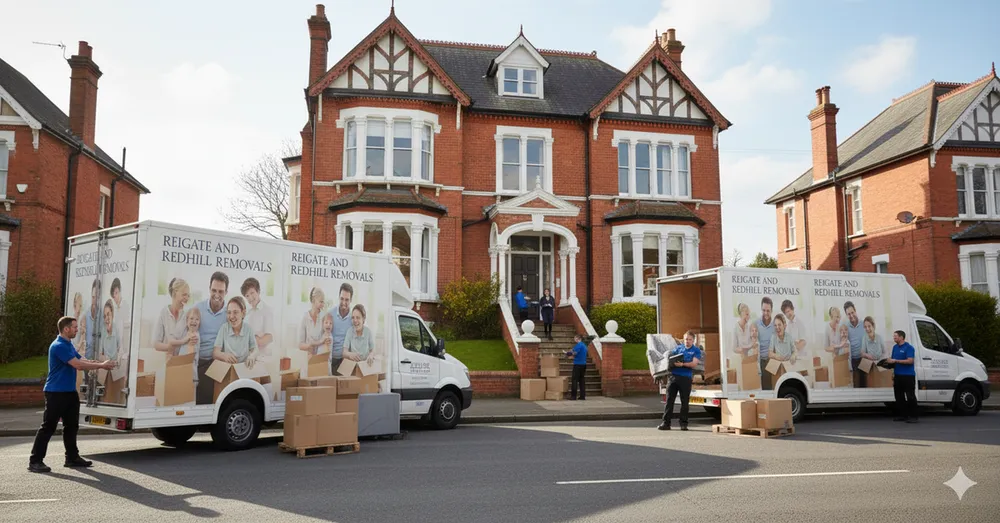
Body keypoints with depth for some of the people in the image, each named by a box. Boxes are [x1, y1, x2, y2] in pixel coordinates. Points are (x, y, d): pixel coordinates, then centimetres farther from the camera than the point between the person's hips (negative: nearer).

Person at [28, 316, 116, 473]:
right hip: (56, 393, -10)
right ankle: (35, 461, 1)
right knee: (48, 426, -5)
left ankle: (72, 457, 21)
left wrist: (101, 364, -3)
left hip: (70, 392, 10)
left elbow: (83, 360, 11)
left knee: (71, 425, 13)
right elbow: (78, 364, -24)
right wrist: (101, 365, -16)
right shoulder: (58, 346, -18)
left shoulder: (68, 345, 14)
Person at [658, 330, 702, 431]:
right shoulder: (678, 348, 18)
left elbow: (694, 364, -6)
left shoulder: (696, 350, 8)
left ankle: (683, 423, 12)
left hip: (686, 378, -3)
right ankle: (666, 423, 3)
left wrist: (682, 364, -20)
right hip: (673, 376, 3)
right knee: (669, 400, 0)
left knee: (684, 401, 3)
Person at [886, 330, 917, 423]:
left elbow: (910, 361, -18)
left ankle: (912, 416, -2)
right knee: (899, 396, 9)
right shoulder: (895, 347, 15)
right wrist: (890, 362, 4)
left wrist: (895, 361, -20)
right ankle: (902, 415, 16)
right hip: (897, 376, 8)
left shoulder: (909, 347, -8)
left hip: (908, 376, -8)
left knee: (910, 396, -6)